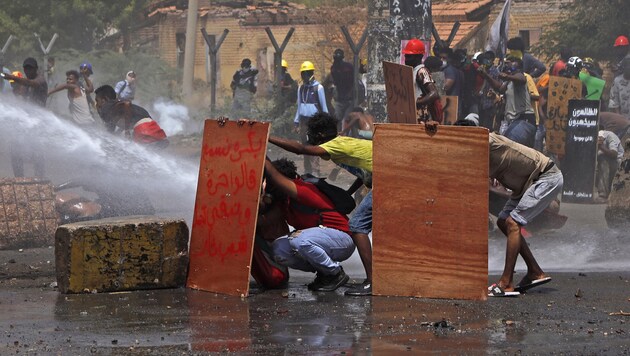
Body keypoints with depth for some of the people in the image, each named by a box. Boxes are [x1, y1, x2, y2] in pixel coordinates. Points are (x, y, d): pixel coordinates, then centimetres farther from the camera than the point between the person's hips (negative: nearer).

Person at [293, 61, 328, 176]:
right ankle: (307, 171, 11)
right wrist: (296, 122, 18)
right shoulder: (301, 88, 13)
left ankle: (315, 172, -13)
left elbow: (324, 106, 0)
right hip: (303, 120, 6)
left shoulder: (318, 88, -4)